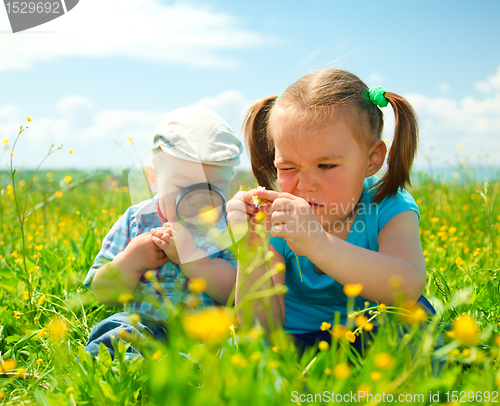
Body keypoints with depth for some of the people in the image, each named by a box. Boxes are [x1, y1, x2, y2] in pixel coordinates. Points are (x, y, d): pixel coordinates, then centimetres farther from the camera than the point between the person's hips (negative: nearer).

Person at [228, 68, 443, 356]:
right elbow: (264, 328, -18)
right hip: (298, 341, 1)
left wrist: (318, 244, -48)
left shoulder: (389, 209, -16)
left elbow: (408, 287, -37)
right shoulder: (274, 221, -12)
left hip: (372, 337, 0)